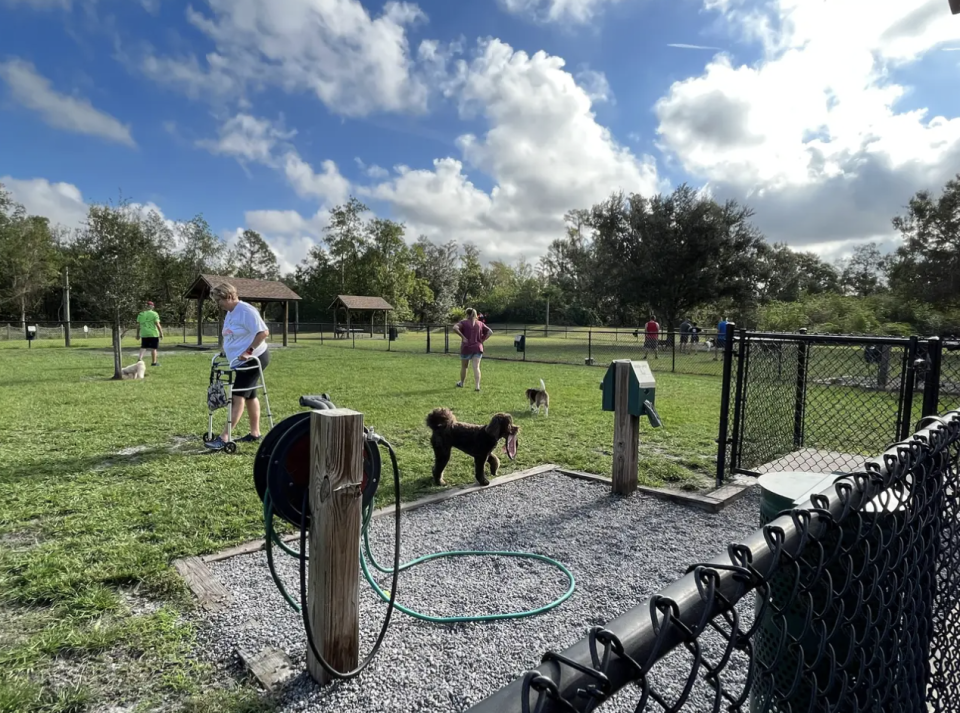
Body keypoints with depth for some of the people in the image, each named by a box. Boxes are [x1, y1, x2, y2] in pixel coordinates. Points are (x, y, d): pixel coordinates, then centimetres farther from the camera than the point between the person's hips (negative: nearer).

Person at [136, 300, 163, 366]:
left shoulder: (140, 314, 9)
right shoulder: (154, 314, -4)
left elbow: (138, 325, 9)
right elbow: (157, 324, -10)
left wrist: (138, 334, 16)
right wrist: (161, 333, -4)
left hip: (144, 334, 4)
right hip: (153, 334, -4)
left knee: (143, 347, 14)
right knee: (153, 348, 2)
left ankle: (140, 359, -4)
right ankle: (154, 362, 6)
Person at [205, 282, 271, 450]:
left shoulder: (246, 310, -18)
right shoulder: (229, 313, 12)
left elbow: (263, 332, -25)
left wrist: (248, 351, -26)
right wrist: (225, 352, 12)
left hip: (254, 359, -10)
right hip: (242, 361, 10)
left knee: (238, 396, -11)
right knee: (249, 395, 15)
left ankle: (223, 438, -10)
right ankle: (255, 433, 24)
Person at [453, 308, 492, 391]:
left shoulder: (464, 322, -2)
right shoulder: (480, 323, 9)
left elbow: (455, 328, -20)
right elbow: (490, 332, 8)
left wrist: (463, 337, -15)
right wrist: (482, 340, 5)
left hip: (466, 348, -2)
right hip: (478, 348, 2)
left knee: (464, 367, 16)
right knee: (476, 367, -5)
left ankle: (461, 383, 33)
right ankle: (477, 386, -17)